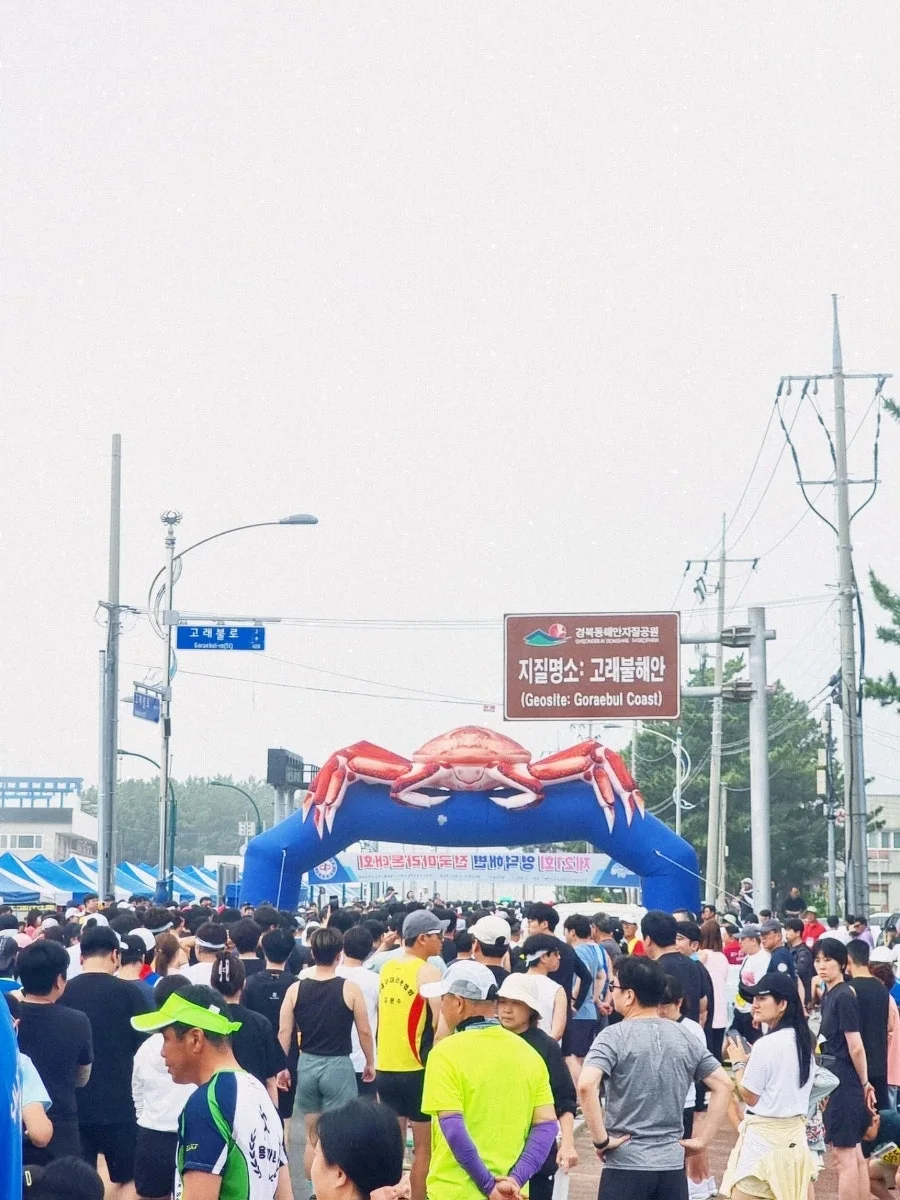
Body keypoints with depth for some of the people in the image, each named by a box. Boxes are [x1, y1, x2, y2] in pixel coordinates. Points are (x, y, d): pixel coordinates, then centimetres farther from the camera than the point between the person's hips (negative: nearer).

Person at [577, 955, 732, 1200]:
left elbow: (586, 1086, -25)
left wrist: (601, 1140, -15)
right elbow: (723, 1085, 10)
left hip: (626, 1165, -5)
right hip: (672, 1166, 5)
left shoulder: (614, 1036, -10)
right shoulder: (685, 1038, 7)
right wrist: (703, 1140, 9)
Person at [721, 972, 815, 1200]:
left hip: (764, 1135, -8)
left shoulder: (766, 1044, -18)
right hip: (794, 1132, 8)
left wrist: (739, 1063, 2)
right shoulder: (802, 1040, 7)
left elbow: (750, 1096, -11)